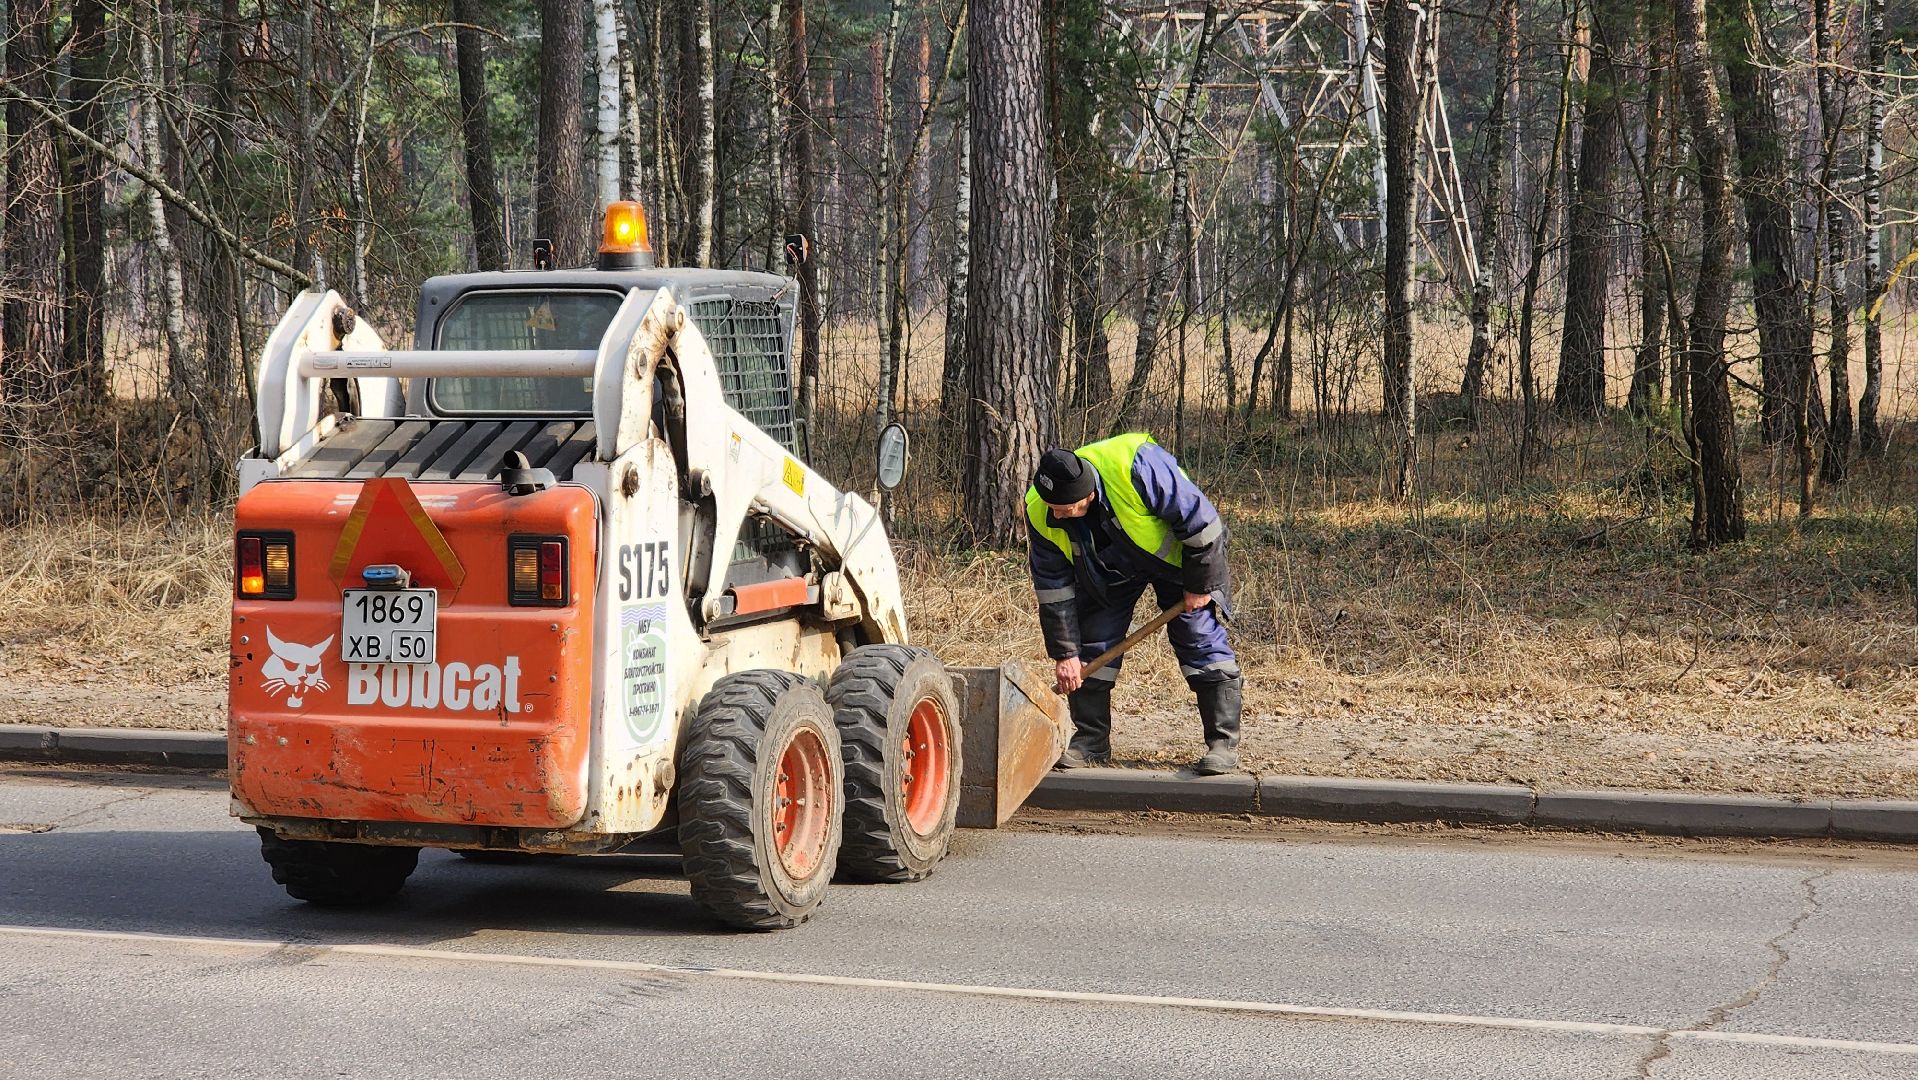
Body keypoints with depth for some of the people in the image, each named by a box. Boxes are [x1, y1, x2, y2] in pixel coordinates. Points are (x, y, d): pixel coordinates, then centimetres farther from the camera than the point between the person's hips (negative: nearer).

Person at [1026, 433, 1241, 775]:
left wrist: (1201, 584, -21)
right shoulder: (1040, 512, -27)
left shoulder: (1136, 467, -42)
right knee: (1091, 645, -3)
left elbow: (1200, 519, -29)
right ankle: (1091, 741, 9)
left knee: (1201, 639, -10)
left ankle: (1223, 743, -6)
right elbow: (1053, 587, -15)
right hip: (1107, 571, 4)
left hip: (1176, 553, -4)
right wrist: (1065, 653, -14)